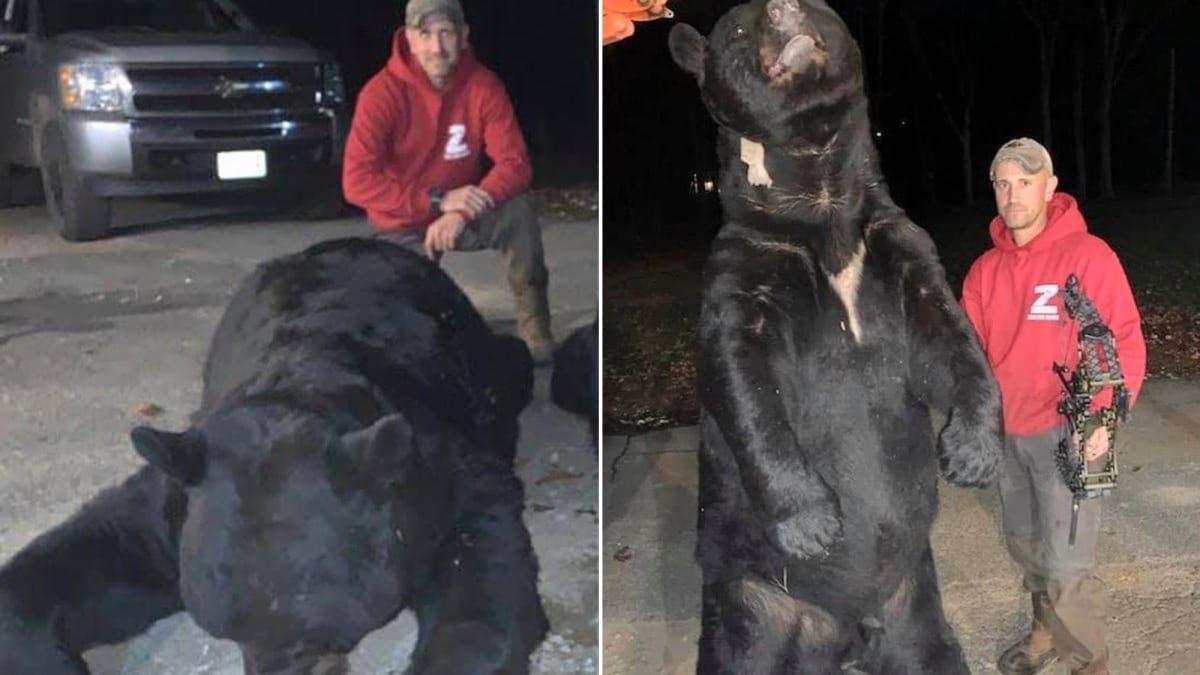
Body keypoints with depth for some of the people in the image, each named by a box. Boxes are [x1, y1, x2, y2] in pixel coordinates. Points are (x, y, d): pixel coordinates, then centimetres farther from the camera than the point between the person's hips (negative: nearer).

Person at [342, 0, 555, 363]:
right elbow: (356, 182, -28)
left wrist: (460, 214, -35)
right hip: (404, 226, -1)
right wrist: (438, 200, -34)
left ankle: (533, 323, -13)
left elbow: (515, 164, -20)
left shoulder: (483, 85, -16)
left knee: (519, 210, -29)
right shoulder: (382, 93, -22)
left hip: (462, 215, 1)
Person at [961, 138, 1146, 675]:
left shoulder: (1088, 255, -11)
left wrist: (1102, 416, -23)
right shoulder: (986, 267, 5)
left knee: (1066, 562, -4)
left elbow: (1125, 343, -12)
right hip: (1006, 430, 6)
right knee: (1024, 544, 20)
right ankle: (1048, 632, 42)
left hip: (1065, 432, -6)